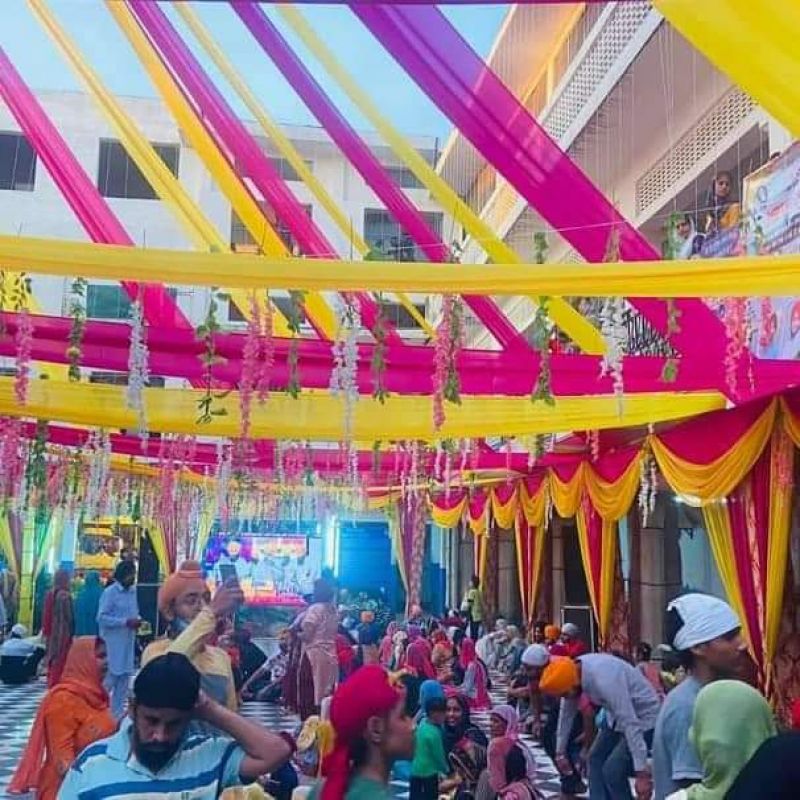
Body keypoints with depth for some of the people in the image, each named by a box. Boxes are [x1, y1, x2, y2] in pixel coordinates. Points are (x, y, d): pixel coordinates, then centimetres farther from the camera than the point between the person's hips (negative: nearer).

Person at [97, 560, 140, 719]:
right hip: (112, 642, -7)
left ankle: (117, 713, 21)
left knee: (124, 678, 11)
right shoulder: (109, 592, -11)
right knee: (110, 678, -4)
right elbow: (101, 617, -16)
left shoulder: (133, 592, 10)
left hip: (128, 642, 7)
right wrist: (126, 622, -21)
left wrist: (137, 620, -1)